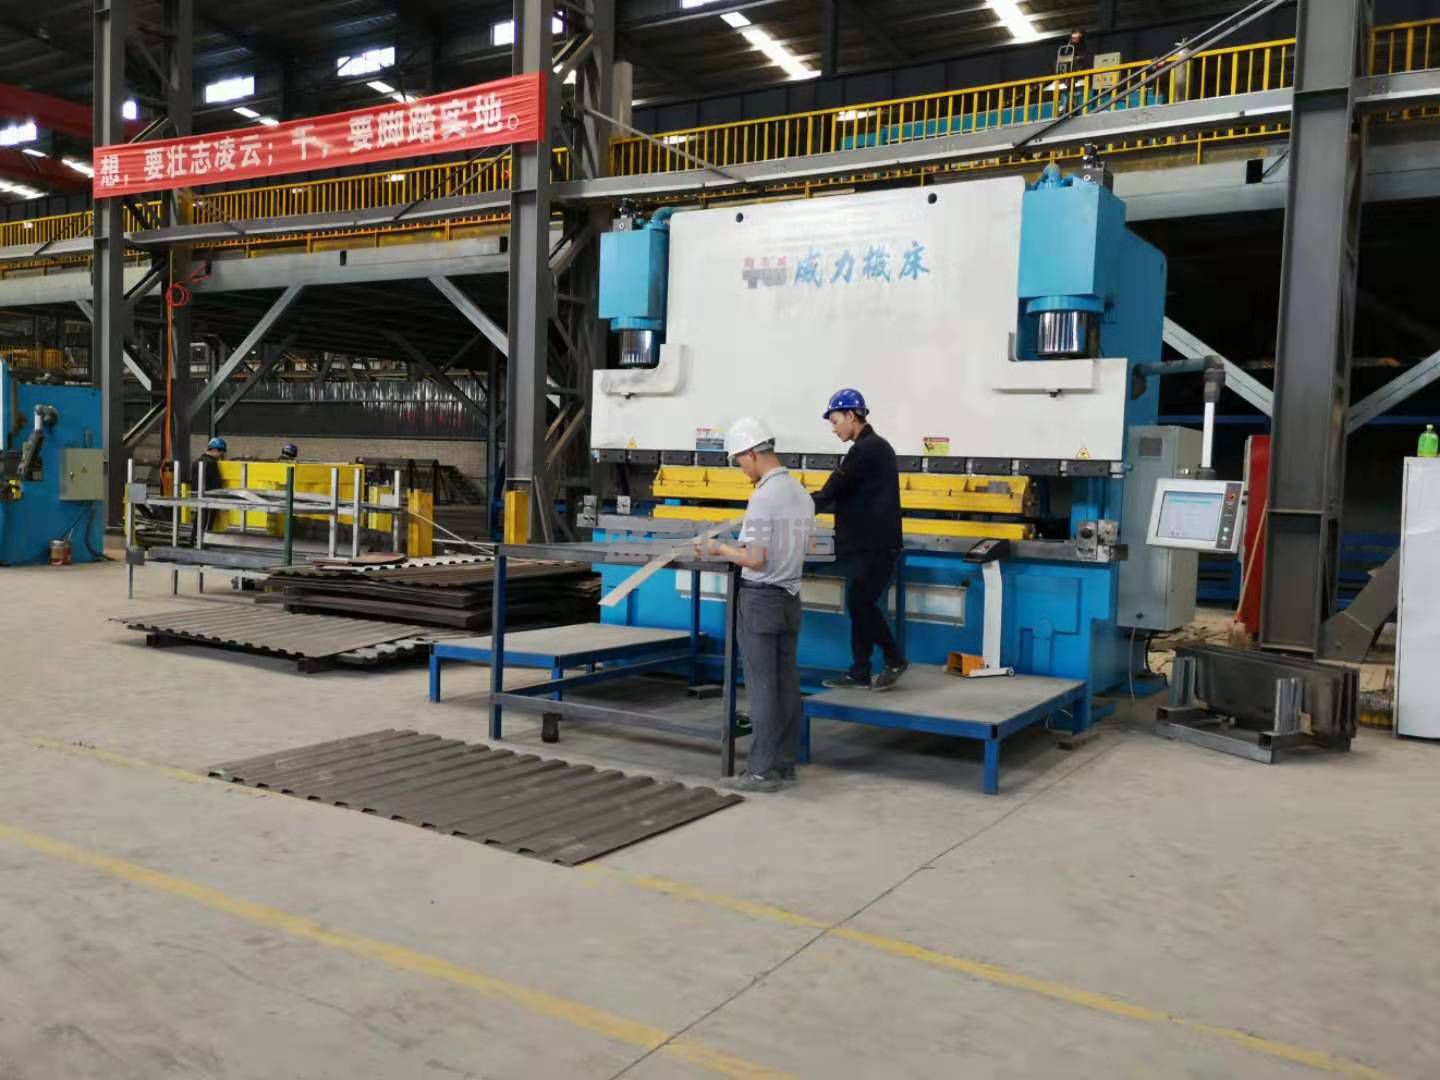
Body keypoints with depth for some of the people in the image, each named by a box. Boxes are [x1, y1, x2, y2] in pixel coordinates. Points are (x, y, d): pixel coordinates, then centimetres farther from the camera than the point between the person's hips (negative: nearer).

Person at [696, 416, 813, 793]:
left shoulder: (763, 497, -18)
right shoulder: (801, 493, 8)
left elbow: (755, 560, -21)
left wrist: (720, 549, -5)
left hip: (761, 598, -8)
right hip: (790, 596, 8)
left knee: (761, 685, -3)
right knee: (786, 682, 11)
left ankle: (762, 770, 2)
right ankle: (785, 762, 18)